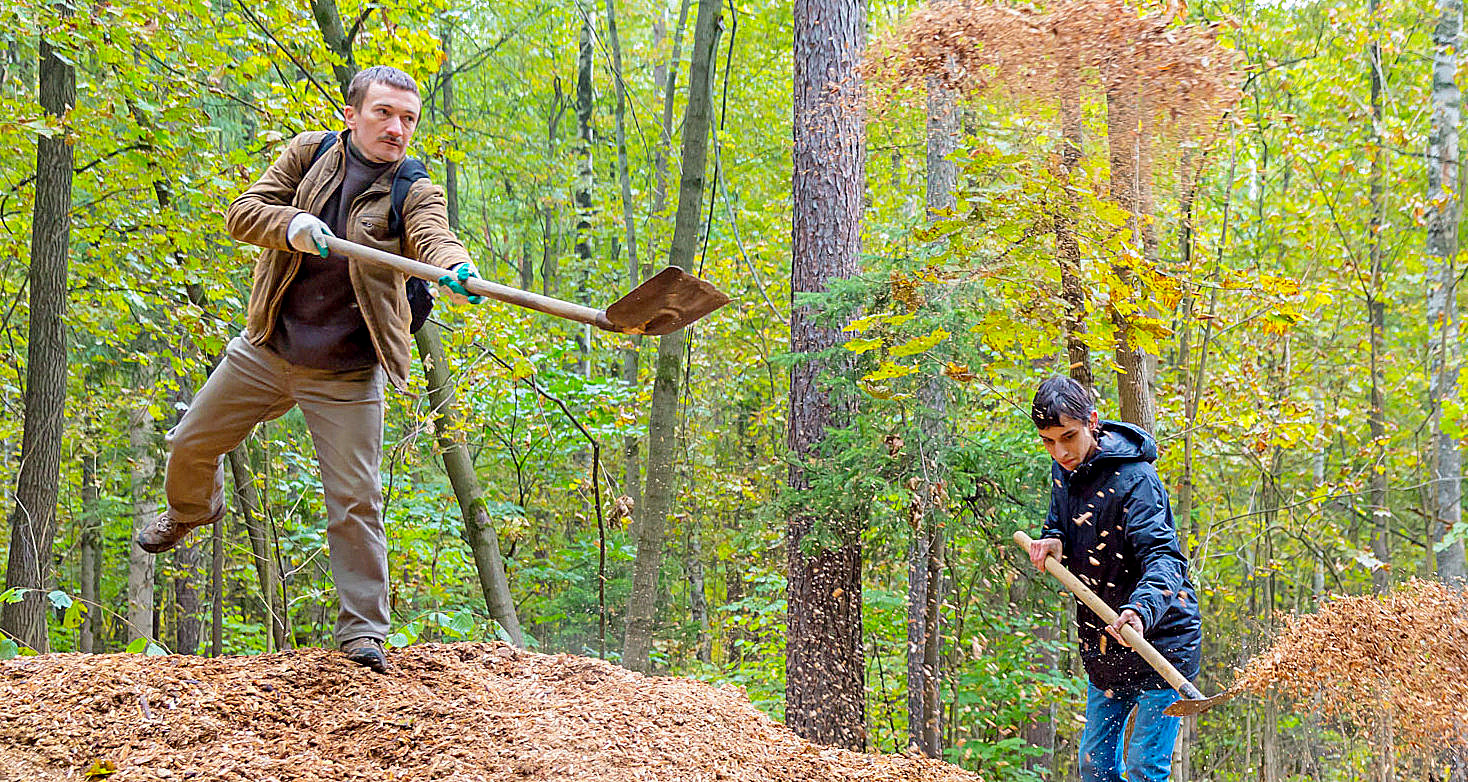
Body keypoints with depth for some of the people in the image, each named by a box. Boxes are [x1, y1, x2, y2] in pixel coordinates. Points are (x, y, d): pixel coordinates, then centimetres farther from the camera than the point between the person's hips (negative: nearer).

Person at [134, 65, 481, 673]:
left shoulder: (414, 193, -9)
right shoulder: (310, 153, -1)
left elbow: (433, 236, -30)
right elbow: (242, 212, -7)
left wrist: (455, 267, -54)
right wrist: (290, 225, -29)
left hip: (345, 376, -3)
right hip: (265, 351, 3)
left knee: (355, 499, -7)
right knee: (191, 445, 16)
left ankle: (363, 629, 2)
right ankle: (192, 510, 50)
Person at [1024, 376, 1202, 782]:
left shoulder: (1134, 481, -21)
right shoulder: (1063, 474, 4)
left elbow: (1163, 558, -31)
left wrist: (1141, 610, -50)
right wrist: (1051, 542, -5)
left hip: (1158, 639, -8)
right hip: (1103, 643, 8)